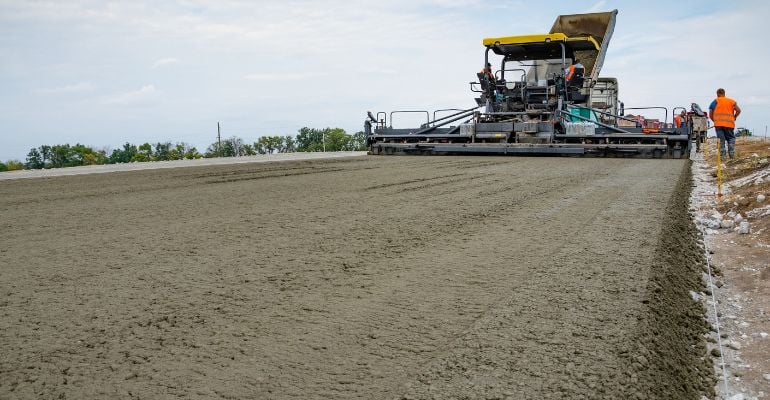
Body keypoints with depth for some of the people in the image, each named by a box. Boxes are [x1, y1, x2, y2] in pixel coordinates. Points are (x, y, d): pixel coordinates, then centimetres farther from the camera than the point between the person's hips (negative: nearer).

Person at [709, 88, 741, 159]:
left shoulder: (715, 101, 8)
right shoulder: (731, 101, 13)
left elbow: (710, 115, 3)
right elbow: (738, 110, 3)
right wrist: (733, 118, 17)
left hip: (718, 124, -1)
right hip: (729, 124, 1)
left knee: (721, 140, 0)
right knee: (731, 138, 11)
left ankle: (722, 155, -5)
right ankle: (732, 154, 0)